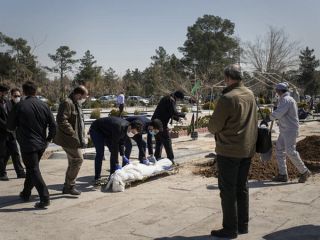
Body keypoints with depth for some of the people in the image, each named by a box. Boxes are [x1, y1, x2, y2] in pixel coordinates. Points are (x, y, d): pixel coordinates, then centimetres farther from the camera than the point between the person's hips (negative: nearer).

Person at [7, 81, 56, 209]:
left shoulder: (19, 106, -11)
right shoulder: (44, 106, 0)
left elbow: (10, 126, -2)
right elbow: (53, 125, 0)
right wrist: (48, 139, 13)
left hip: (27, 145, -5)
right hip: (41, 144, 5)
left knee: (34, 170, -3)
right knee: (32, 168, 21)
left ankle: (45, 198, -11)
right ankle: (26, 193, 34)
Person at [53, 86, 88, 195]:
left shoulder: (75, 104, 17)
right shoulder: (67, 103, -16)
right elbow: (62, 121, -24)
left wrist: (82, 138, 15)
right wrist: (73, 134, -22)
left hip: (74, 139, 10)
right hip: (69, 139, -10)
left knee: (73, 162, 15)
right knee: (78, 159, -9)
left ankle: (67, 186, 25)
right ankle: (70, 186, 2)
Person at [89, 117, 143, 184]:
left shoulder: (126, 128, -14)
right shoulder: (119, 127, -39)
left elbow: (121, 142, 1)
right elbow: (114, 146, -37)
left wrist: (123, 156, -6)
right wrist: (117, 164, -35)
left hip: (107, 132, 8)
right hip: (96, 130, -8)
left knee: (113, 151, 0)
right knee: (100, 153, -17)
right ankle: (97, 178, -11)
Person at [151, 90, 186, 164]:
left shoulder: (166, 98, 19)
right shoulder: (171, 100, -12)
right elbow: (174, 112, -21)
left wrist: (177, 118, 17)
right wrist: (183, 115, -6)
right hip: (161, 123, -10)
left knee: (159, 141, 17)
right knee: (167, 141, -4)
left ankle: (157, 158, 20)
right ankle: (171, 158, -3)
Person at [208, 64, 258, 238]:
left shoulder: (227, 98, -20)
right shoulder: (250, 95, 3)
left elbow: (213, 126, -16)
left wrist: (213, 127, 5)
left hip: (229, 151, -7)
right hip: (248, 149, 7)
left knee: (228, 190, 4)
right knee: (242, 187, 16)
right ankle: (243, 225, 25)